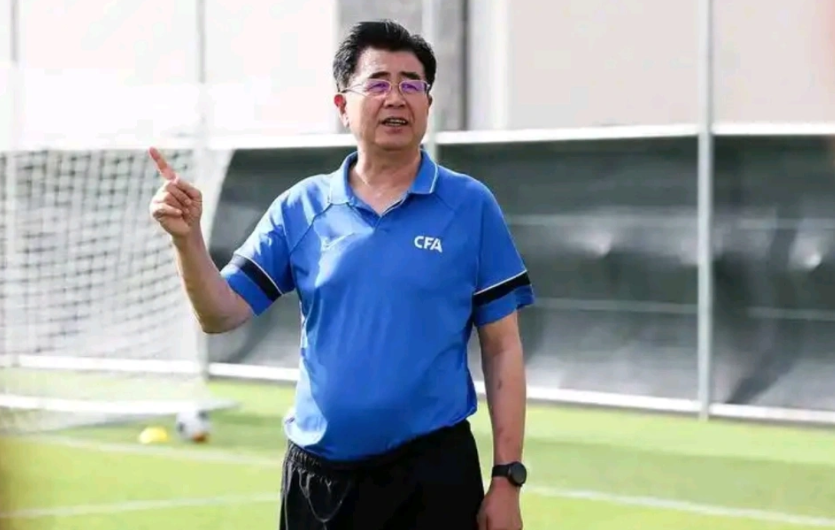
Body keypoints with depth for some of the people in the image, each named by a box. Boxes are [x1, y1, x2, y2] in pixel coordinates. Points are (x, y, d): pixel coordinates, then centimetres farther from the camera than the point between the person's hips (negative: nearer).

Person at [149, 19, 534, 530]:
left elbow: (502, 349, 0)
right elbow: (220, 315, 3)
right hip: (317, 476, 3)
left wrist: (507, 477, -5)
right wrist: (188, 237, -15)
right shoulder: (300, 208, 5)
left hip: (434, 474, -2)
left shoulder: (471, 206, -1)